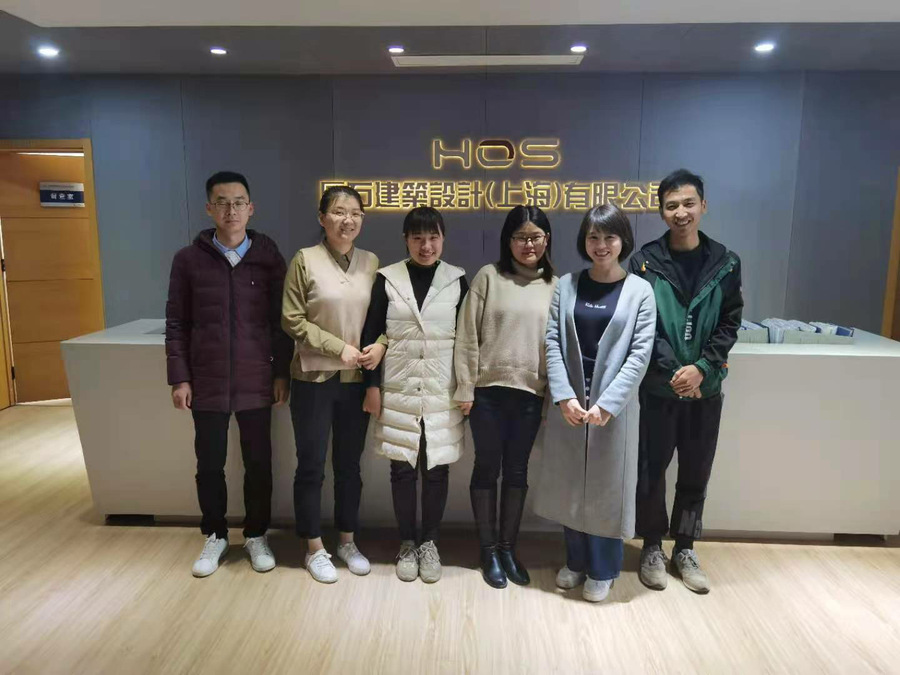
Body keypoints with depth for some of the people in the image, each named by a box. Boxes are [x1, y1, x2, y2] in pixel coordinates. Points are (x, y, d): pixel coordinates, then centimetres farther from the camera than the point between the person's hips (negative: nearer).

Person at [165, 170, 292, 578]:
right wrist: (179, 378, -3)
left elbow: (281, 322, 2)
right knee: (209, 464, 12)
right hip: (207, 383, 1)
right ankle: (215, 536, 32)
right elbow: (176, 324, 2)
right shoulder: (188, 260, 0)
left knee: (258, 463, 10)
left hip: (256, 382, 0)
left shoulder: (268, 258, 0)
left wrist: (282, 373, -1)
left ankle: (256, 535, 29)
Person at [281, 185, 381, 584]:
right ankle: (314, 549, 25)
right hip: (314, 379, -3)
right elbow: (292, 320, -8)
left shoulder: (371, 263, 3)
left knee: (349, 464, 15)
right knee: (312, 466, 8)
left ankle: (347, 542, 32)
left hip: (357, 380, 3)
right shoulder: (305, 260, -7)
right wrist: (339, 347, -14)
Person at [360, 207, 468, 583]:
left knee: (437, 468, 7)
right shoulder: (387, 278, 0)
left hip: (442, 393, 0)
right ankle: (407, 544, 26)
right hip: (398, 392, 0)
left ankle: (429, 543, 26)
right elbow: (371, 335, 2)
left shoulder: (457, 280, 1)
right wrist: (372, 385, -3)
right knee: (402, 468, 8)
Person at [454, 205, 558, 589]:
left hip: (530, 394, 2)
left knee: (517, 471, 12)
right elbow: (467, 335, -3)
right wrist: (464, 389, -7)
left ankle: (508, 548, 28)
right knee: (487, 469, 9)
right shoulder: (488, 277, -1)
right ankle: (489, 552, 23)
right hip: (488, 390, -2)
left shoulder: (555, 286, 6)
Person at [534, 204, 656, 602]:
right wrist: (564, 396, -13)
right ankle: (575, 561, 33)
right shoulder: (567, 286, 3)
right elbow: (552, 342, -1)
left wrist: (607, 404, -16)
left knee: (607, 486, 9)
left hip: (615, 405, -2)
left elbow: (641, 354, -9)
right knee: (570, 484, 13)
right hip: (569, 402, 2)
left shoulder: (640, 291, -3)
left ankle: (603, 570, 28)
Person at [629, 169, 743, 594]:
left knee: (696, 473, 12)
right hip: (659, 387, -2)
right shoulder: (645, 262, -5)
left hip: (707, 388, 2)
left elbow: (730, 324, 0)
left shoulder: (725, 263, 2)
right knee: (652, 470, 7)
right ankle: (652, 547, 26)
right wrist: (672, 371, -16)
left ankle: (685, 549, 29)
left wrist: (702, 368, -14)